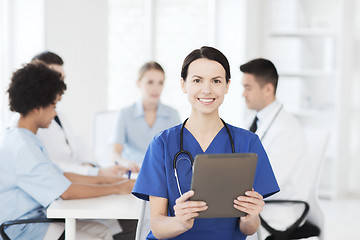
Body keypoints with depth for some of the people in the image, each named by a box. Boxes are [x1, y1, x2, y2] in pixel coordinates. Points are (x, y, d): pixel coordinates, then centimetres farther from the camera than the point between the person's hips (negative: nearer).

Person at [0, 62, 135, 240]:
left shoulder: (26, 140, 12)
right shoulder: (21, 147, -21)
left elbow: (60, 176, 18)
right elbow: (66, 191, -21)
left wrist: (104, 179, 13)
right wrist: (116, 188, -12)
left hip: (36, 217, 10)